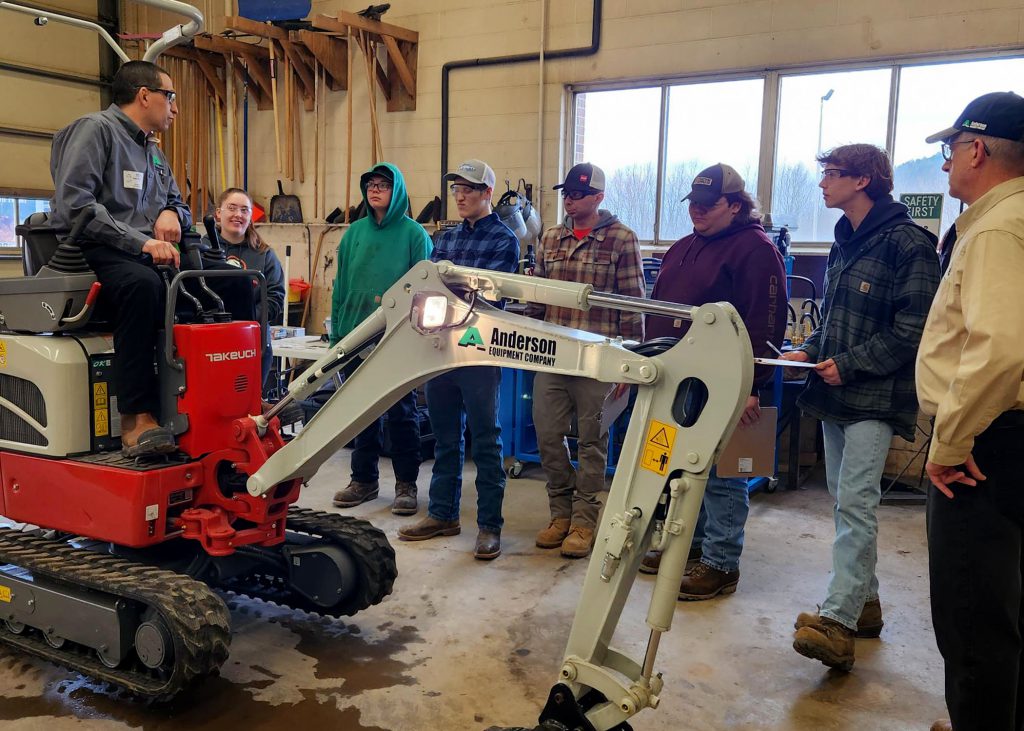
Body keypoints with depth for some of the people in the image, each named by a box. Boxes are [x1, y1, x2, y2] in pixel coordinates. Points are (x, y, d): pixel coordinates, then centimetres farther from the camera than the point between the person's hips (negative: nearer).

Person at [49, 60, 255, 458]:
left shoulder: (153, 150, 22)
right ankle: (138, 418, -39)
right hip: (97, 254, -8)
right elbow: (75, 205, -16)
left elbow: (178, 202, 30)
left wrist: (173, 213, 4)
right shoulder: (95, 129, -4)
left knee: (236, 283, -5)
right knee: (143, 285, -41)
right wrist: (142, 241, -24)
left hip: (146, 257, 9)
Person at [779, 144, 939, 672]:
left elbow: (911, 329, -16)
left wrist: (849, 364, -17)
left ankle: (837, 621, -15)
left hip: (875, 397, -9)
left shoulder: (908, 244, -12)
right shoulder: (844, 242, 16)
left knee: (855, 503, -14)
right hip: (836, 394, 9)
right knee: (846, 501, 13)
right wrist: (810, 350, 7)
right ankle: (864, 603, 25)